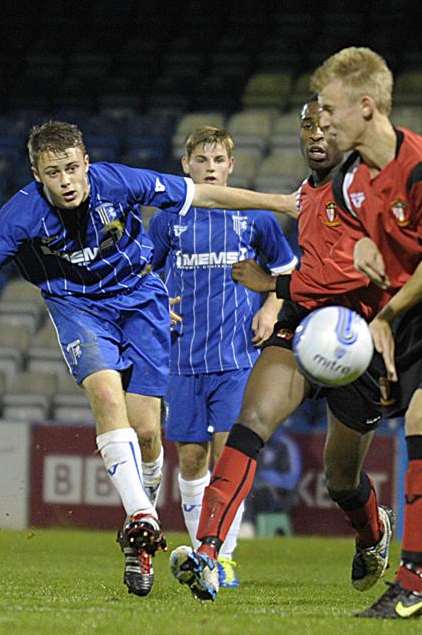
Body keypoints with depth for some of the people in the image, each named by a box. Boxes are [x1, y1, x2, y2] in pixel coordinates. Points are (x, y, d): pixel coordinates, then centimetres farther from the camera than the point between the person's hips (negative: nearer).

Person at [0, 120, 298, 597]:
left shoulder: (117, 182, -21)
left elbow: (201, 195, -10)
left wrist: (281, 202, -3)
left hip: (136, 297, 1)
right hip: (76, 304, -1)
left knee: (146, 429, -4)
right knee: (107, 395, -29)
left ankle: (138, 535, 19)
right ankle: (141, 520, -33)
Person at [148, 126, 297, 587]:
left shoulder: (254, 217, 4)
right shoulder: (169, 220, 5)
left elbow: (286, 269, 17)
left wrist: (270, 310, 3)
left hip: (238, 355, -2)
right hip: (185, 356, 2)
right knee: (190, 457, 4)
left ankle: (224, 557, -6)